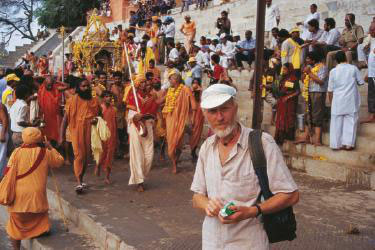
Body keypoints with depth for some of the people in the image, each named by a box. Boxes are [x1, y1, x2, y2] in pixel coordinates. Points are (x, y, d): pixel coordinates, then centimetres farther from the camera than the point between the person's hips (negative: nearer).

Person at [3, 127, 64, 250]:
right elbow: (60, 161, 15)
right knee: (39, 225, 21)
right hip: (37, 196, 0)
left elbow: (9, 173, -4)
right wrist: (50, 147, 22)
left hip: (18, 196, 1)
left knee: (16, 227, 15)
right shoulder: (46, 152, -2)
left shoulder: (17, 152, -3)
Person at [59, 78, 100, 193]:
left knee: (86, 156, 8)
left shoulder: (94, 101, 8)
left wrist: (96, 119, -4)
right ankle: (79, 183, -10)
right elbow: (65, 119, -3)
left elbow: (99, 114, 21)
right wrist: (61, 136, -8)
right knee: (79, 156, -10)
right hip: (77, 132, -4)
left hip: (90, 132, 4)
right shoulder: (73, 100, -3)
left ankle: (81, 179, 23)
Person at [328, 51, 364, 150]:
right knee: (350, 121, 5)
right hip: (351, 101, 0)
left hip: (338, 101, 1)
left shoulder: (333, 71, -2)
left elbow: (330, 90, 1)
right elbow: (361, 82, 6)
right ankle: (348, 143, 1)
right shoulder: (353, 68, -3)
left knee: (337, 122, 8)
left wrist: (331, 102, 12)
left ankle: (336, 144, 10)